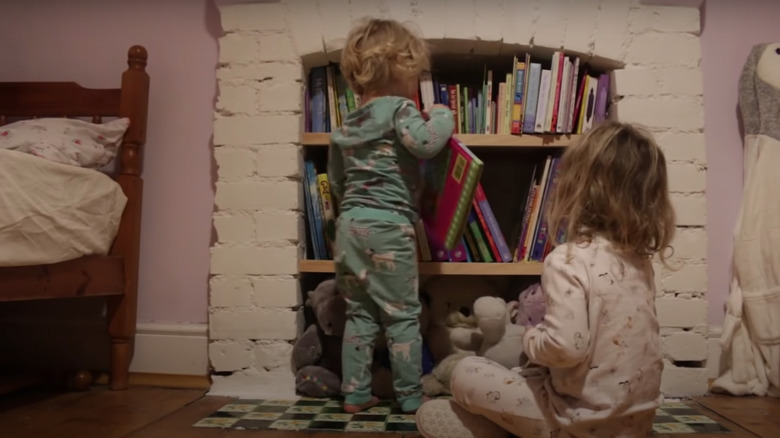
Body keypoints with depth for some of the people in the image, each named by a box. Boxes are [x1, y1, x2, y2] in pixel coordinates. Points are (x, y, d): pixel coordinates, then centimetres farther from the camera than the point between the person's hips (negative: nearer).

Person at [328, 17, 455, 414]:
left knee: (359, 314, 14)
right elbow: (425, 143, -23)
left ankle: (355, 393, 19)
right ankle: (410, 397, 15)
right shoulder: (399, 109, -6)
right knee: (402, 317, 4)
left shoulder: (346, 125, 15)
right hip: (388, 228, -7)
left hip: (349, 226, 7)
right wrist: (442, 116, -5)